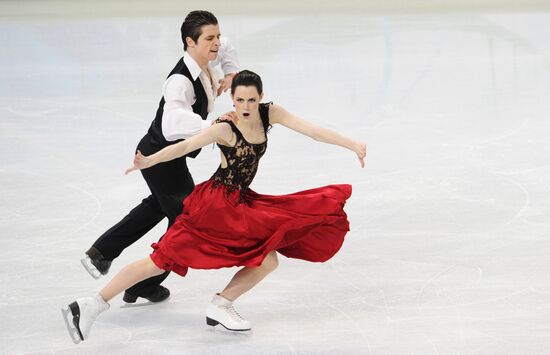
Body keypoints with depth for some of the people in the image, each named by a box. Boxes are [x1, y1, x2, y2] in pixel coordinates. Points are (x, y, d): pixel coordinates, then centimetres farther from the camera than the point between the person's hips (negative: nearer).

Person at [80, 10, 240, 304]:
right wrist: (211, 125, -65)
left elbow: (225, 48, 19)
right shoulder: (181, 81, -35)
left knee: (159, 205, 32)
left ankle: (101, 253, 44)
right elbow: (173, 123, -53)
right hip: (161, 157, -10)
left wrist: (231, 72, 5)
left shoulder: (205, 62, -7)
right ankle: (143, 286, 19)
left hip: (158, 153, 10)